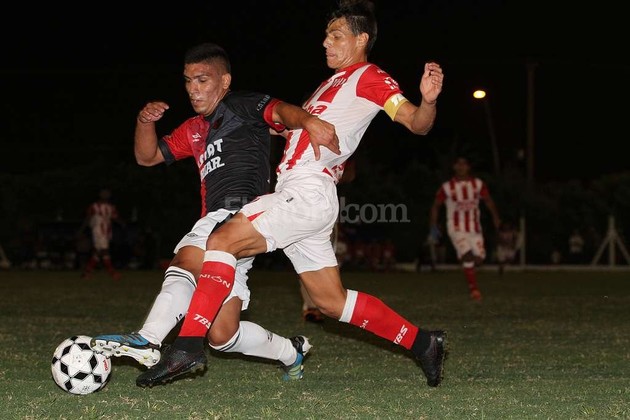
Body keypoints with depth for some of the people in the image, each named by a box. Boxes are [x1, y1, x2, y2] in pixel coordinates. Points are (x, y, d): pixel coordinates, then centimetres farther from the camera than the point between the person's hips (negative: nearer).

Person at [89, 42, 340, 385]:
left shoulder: (243, 105, 6)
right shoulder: (194, 129, 29)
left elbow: (280, 112, -14)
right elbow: (148, 157, 29)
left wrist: (309, 121, -37)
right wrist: (145, 122, 8)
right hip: (216, 222, 9)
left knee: (183, 266, -33)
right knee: (222, 335, 6)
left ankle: (146, 342, -48)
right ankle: (290, 352, 25)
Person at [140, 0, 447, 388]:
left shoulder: (368, 77, 0)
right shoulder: (335, 82, 28)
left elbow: (417, 123, -11)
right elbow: (295, 120, 42)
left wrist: (429, 100, -31)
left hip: (307, 192, -10)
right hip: (295, 194, 10)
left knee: (222, 240, -20)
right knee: (332, 301, 10)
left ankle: (188, 346, -28)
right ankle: (422, 343, 16)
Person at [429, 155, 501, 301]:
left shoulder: (478, 184, 1)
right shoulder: (447, 187, -5)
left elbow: (488, 201, 8)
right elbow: (436, 205, 5)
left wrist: (496, 217, -7)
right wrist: (433, 226, 0)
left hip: (475, 228, 3)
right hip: (457, 228, -3)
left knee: (478, 258, -5)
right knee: (467, 255, -20)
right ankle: (473, 288, -12)